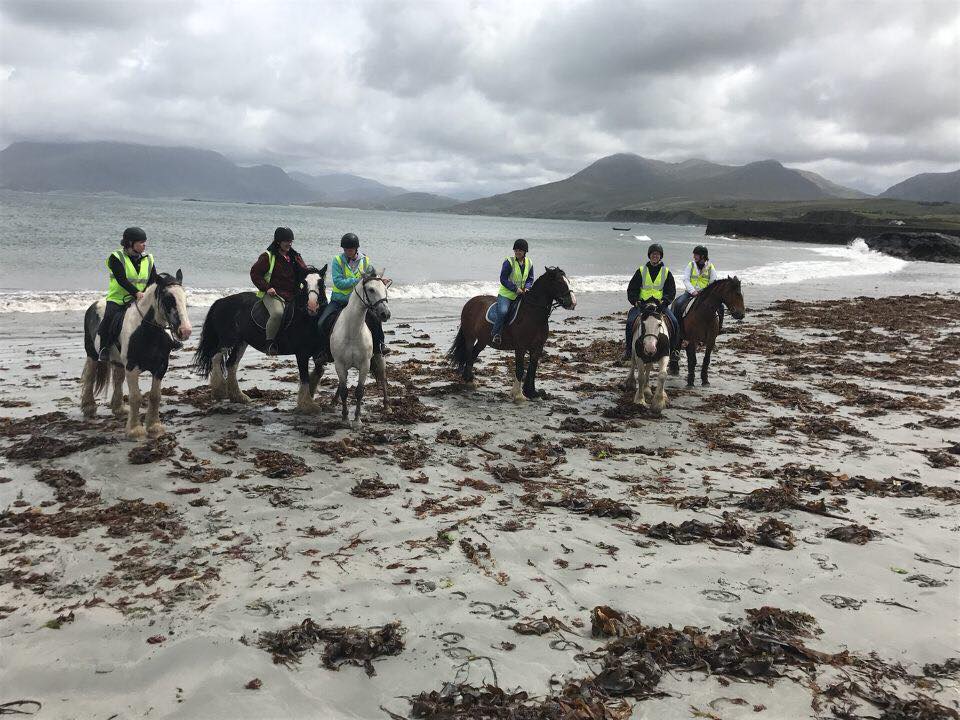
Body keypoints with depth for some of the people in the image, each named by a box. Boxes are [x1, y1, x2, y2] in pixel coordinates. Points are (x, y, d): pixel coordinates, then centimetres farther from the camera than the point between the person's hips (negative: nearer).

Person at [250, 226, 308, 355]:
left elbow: (304, 271, 22)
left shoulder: (295, 256, 17)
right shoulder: (268, 256, 2)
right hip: (273, 294, -6)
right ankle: (270, 342, -18)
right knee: (278, 313, -34)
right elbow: (255, 273, 1)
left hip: (293, 295, 6)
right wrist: (266, 287, -11)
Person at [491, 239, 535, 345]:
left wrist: (527, 287, -8)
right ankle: (495, 334, -11)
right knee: (503, 311, -27)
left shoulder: (529, 263, 5)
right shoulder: (509, 262, -11)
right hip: (506, 294, -6)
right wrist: (515, 289, -19)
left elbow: (530, 279, 13)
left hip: (521, 294, 6)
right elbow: (503, 279, -12)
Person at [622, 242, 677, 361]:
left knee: (674, 322, -21)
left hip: (660, 305, 0)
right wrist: (635, 301, -8)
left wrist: (664, 301, -11)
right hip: (642, 303, 0)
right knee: (630, 321, -24)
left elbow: (671, 291, 8)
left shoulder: (667, 272, 11)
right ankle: (629, 349, -12)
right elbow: (631, 289, 9)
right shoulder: (641, 271, 11)